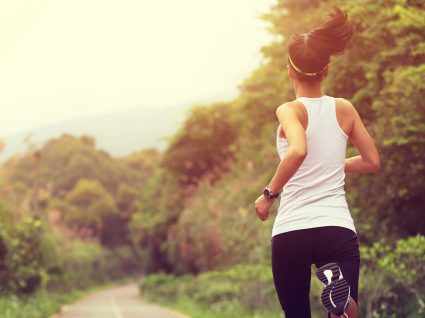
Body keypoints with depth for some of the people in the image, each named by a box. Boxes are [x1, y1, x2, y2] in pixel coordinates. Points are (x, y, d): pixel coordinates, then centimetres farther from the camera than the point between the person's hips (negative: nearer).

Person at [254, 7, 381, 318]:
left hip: (291, 232, -2)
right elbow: (373, 162, 15)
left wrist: (269, 193, -12)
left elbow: (298, 151, -25)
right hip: (338, 229, 2)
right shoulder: (345, 109, 8)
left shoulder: (290, 111, -4)